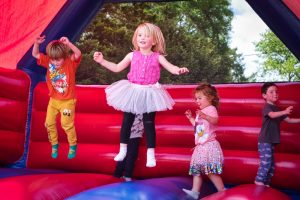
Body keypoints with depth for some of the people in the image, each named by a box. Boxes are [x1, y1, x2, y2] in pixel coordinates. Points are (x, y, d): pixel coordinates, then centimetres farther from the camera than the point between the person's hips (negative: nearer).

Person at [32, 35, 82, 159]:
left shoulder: (70, 63, -17)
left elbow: (78, 54, -35)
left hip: (67, 101, -4)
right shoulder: (49, 62, -6)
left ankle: (73, 145, 22)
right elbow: (35, 54, -4)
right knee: (49, 123, 8)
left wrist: (68, 44, -45)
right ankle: (54, 145, 28)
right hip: (53, 100, 5)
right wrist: (37, 43, -21)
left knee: (67, 124, 0)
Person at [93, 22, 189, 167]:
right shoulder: (132, 55, 1)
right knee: (127, 121, 10)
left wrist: (179, 70, -34)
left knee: (149, 123, 2)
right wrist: (102, 61, 3)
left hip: (149, 93, -2)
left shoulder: (157, 57, -4)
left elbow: (171, 68, -12)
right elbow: (117, 68, 10)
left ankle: (150, 154, 13)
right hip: (133, 92, 2)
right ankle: (122, 150, 26)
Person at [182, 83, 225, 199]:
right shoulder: (200, 112, 20)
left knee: (211, 171, -11)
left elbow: (215, 120, -32)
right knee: (196, 169, 6)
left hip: (209, 145, -10)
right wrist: (191, 118, 24)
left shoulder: (211, 109, -10)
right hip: (200, 146, 10)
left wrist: (205, 116, -50)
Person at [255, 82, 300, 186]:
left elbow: (289, 120, 20)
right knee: (266, 162, -14)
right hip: (264, 141, -9)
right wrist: (284, 112, -49)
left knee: (271, 164, 11)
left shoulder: (277, 109, 19)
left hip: (271, 141, 9)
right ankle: (259, 182, -8)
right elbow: (272, 115, -32)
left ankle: (266, 183, 18)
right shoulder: (267, 107, -10)